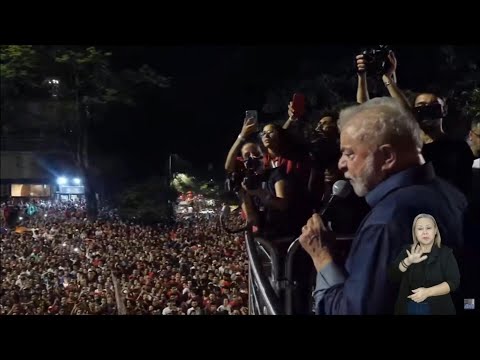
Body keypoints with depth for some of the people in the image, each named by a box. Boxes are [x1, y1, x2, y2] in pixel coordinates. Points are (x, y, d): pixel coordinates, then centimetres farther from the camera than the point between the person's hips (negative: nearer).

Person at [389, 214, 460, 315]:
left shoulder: (446, 253, -3)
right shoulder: (407, 251, 4)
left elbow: (454, 282, -11)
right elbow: (393, 276, -5)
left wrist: (428, 292, -23)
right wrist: (407, 261, -23)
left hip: (437, 309, -2)